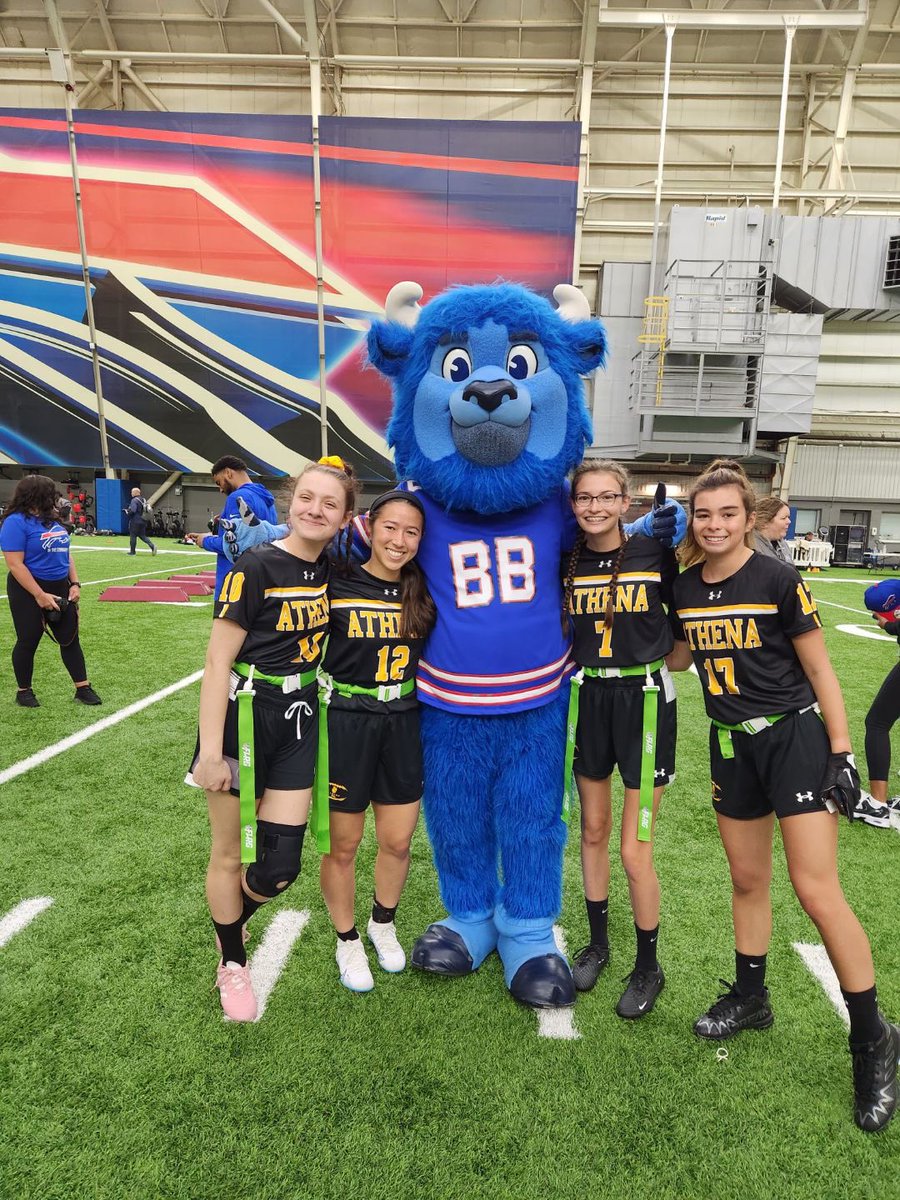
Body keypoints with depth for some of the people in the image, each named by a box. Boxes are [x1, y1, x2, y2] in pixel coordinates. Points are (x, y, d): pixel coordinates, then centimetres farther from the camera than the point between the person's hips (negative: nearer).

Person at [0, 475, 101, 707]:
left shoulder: (52, 520, 8)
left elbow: (66, 553, 15)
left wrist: (75, 584, 3)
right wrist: (40, 595, -22)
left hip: (60, 589, 7)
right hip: (29, 592, -7)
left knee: (70, 638, 7)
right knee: (28, 642, 6)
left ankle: (83, 688, 13)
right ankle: (24, 691, 22)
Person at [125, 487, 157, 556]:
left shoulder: (134, 500, -14)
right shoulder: (143, 500, 12)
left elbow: (132, 511, -24)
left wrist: (127, 512, -3)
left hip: (135, 521, -8)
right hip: (143, 521, 8)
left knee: (133, 535, 3)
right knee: (142, 535, 13)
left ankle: (132, 551, 8)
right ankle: (152, 546, -6)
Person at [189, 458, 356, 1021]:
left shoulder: (333, 570, 1)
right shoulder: (257, 567, -14)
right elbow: (218, 662, -14)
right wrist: (211, 752, -16)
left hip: (299, 722, 4)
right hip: (243, 718, -4)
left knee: (281, 864, 6)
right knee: (230, 854, 13)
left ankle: (232, 928, 40)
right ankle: (232, 963, 39)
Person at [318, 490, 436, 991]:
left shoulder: (425, 593, 0)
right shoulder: (337, 585, -11)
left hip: (404, 724, 3)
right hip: (345, 724, -3)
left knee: (398, 841, 15)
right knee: (343, 844, 12)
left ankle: (384, 924, 44)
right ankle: (347, 940, 38)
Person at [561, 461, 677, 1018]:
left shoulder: (656, 554, -7)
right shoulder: (565, 562, 0)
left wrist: (663, 664, -8)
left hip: (644, 701, -3)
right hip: (588, 698, 3)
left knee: (635, 850, 1)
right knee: (593, 831, 16)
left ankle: (649, 966, 25)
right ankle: (598, 943, 38)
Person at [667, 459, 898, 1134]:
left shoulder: (778, 580, -12)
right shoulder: (686, 588, 1)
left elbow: (821, 672, -8)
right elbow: (678, 658, 16)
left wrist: (843, 754, -10)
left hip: (795, 737, -4)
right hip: (731, 746, 5)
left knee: (816, 889, -7)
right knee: (748, 879, 16)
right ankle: (751, 998, 36)